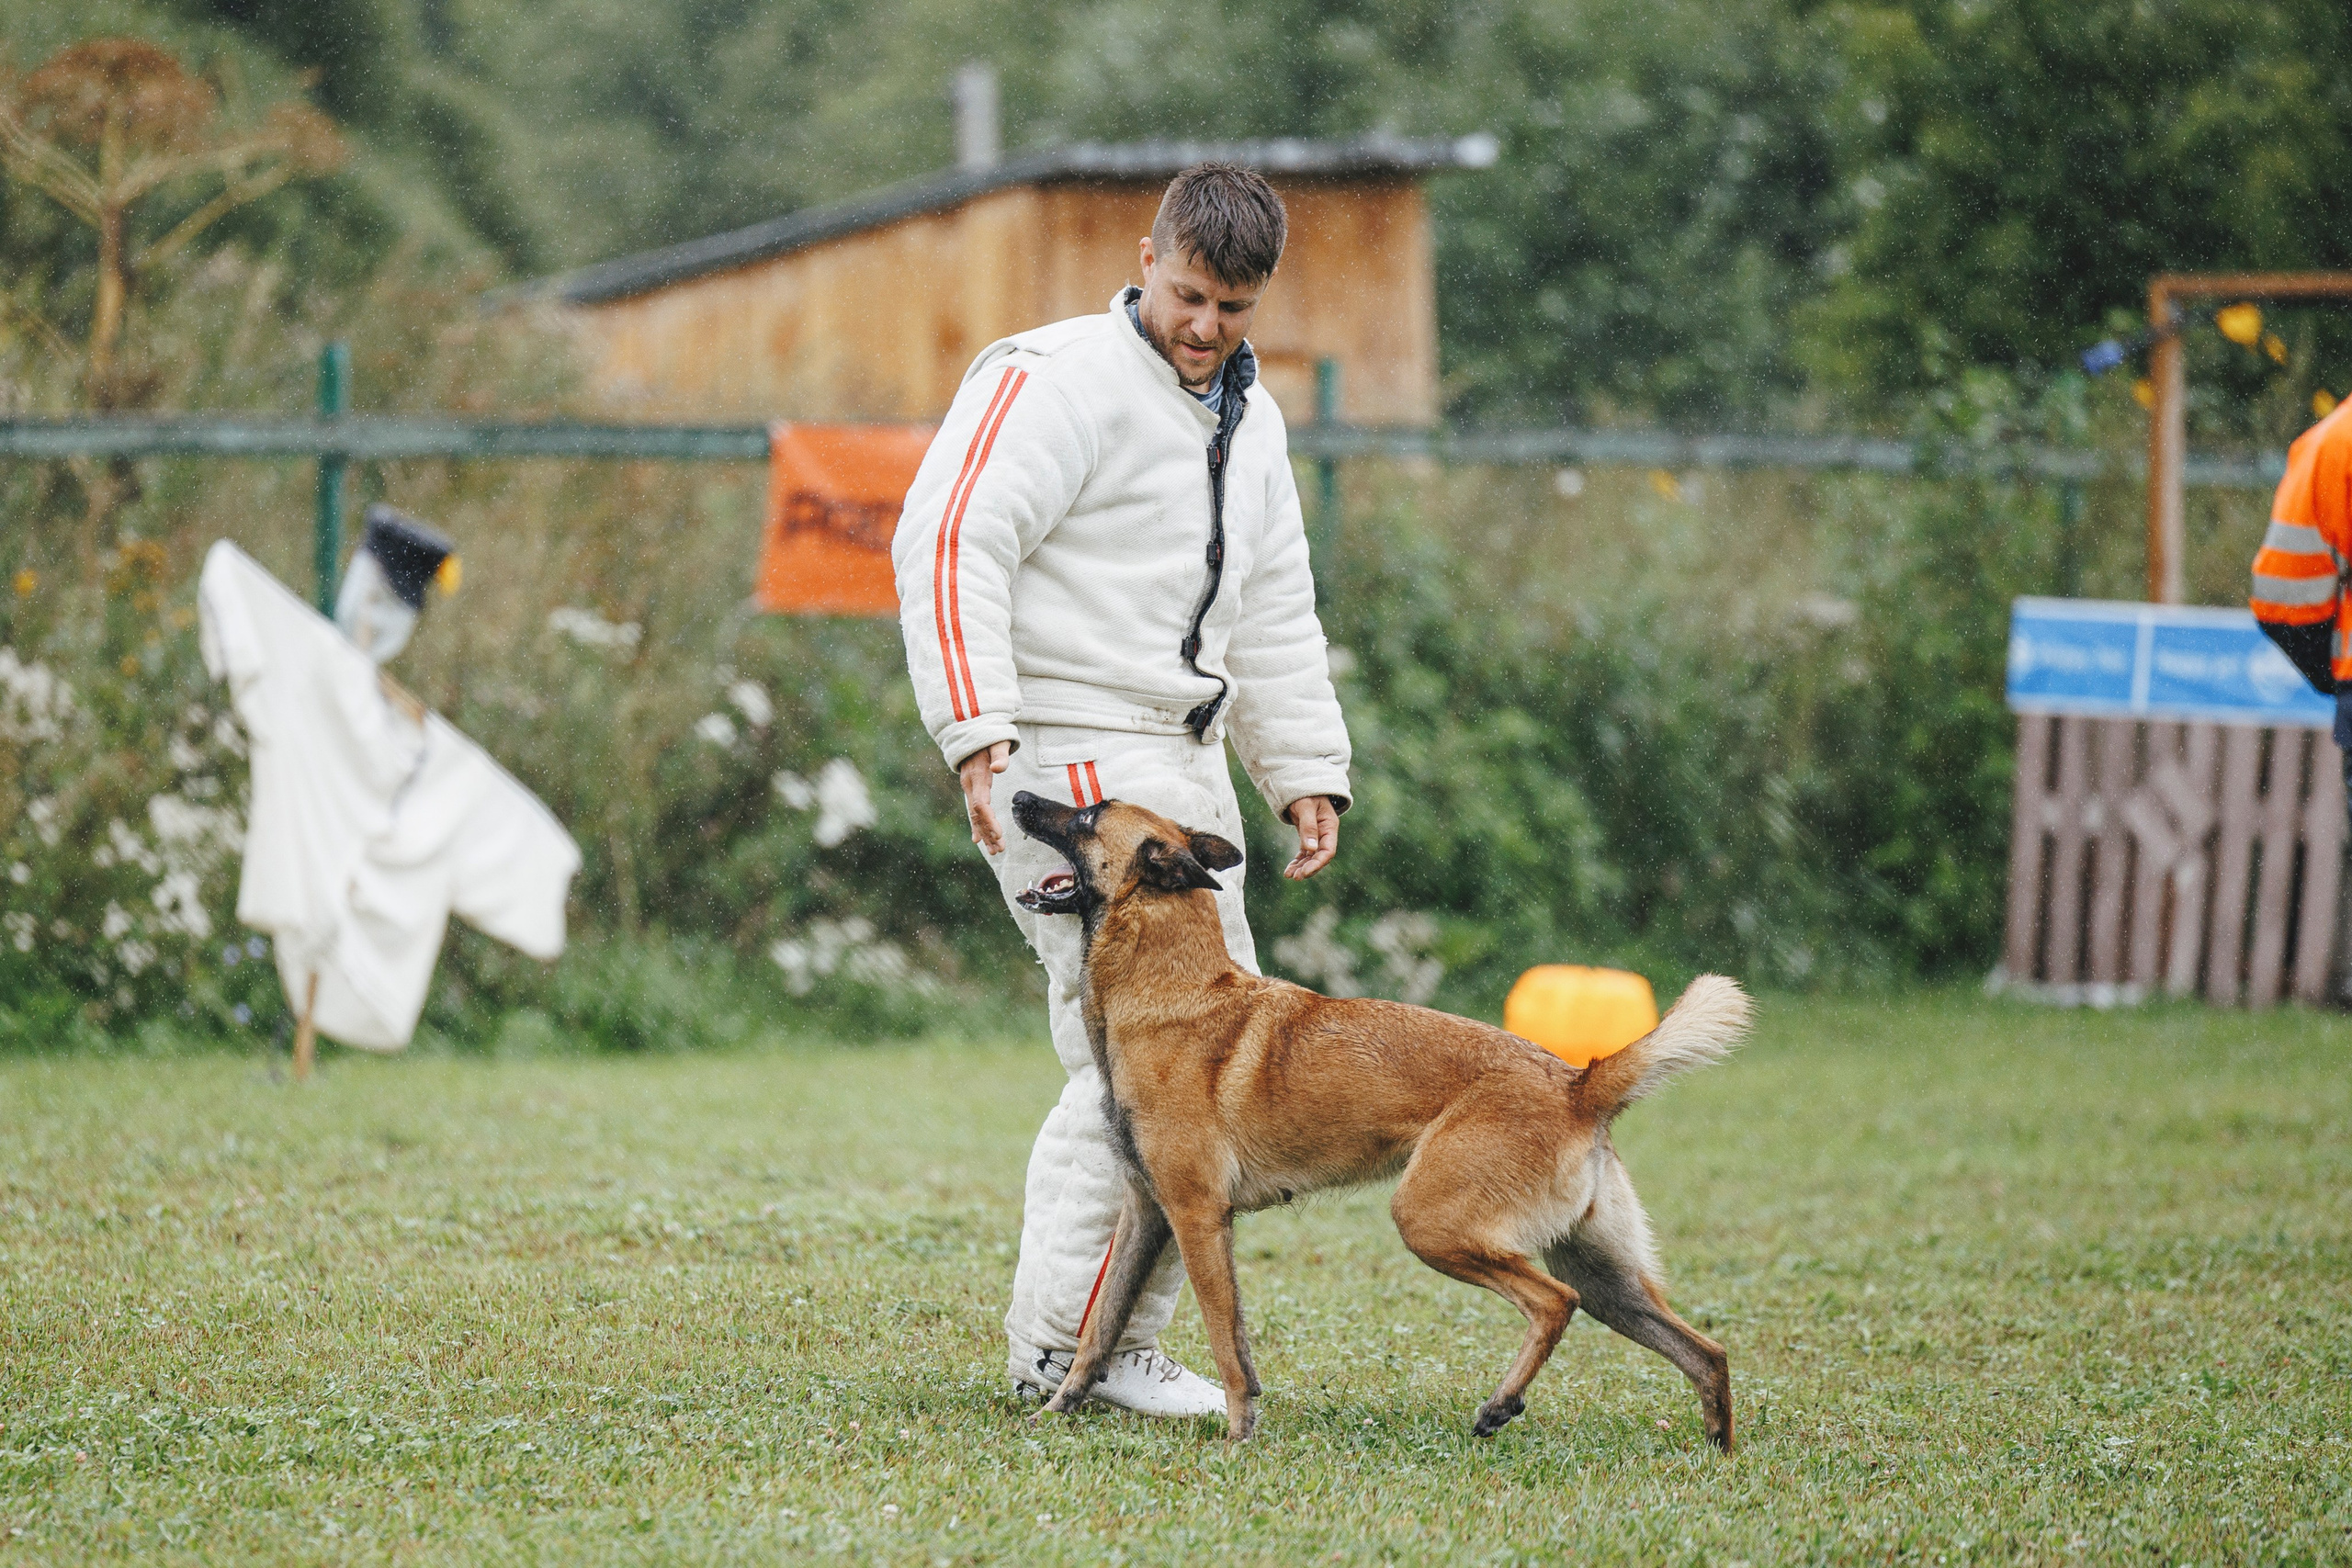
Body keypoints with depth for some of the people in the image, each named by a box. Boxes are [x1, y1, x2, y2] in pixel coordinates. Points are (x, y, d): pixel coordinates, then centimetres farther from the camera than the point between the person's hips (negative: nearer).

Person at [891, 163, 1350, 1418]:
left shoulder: (1247, 420, 18)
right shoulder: (1058, 382, -11)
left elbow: (1275, 615, 26)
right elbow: (949, 541, -20)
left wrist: (1306, 774, 19)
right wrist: (978, 733, -27)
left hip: (1182, 763, 10)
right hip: (1071, 764, -10)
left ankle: (1091, 1336, 13)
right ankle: (1070, 1352, -10)